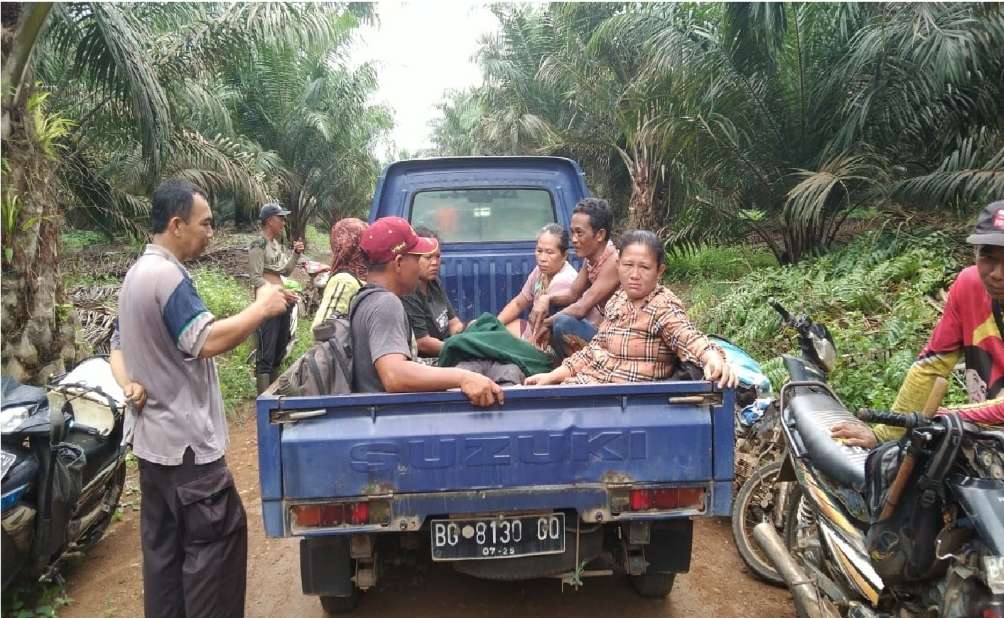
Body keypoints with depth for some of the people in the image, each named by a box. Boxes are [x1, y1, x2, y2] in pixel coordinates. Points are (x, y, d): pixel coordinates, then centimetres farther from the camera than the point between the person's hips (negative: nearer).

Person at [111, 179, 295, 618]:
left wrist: (129, 385, 2)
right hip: (185, 442, -10)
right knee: (217, 538, -2)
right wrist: (262, 307, -20)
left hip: (154, 438, 10)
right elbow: (206, 341, -30)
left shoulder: (137, 273, 14)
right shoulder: (166, 274, -20)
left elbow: (118, 345, 19)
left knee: (163, 544, 18)